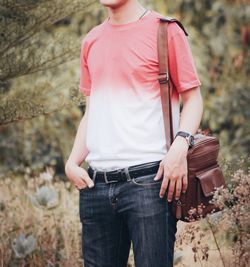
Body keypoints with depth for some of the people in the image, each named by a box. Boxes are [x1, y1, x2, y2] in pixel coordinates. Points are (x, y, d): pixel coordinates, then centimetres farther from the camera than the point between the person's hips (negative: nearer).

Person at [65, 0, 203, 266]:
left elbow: (193, 97, 1)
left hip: (148, 180, -5)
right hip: (95, 183, 5)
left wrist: (180, 145, -16)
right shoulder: (92, 41, 16)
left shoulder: (165, 31, 0)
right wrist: (72, 162, 8)